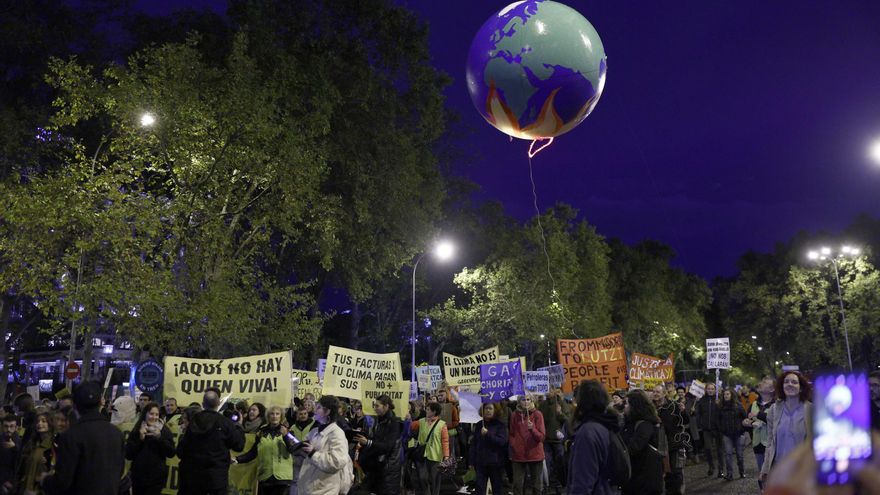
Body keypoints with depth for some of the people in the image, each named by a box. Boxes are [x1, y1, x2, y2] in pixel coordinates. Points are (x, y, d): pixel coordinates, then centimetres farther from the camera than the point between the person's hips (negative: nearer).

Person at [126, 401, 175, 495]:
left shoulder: (164, 431, -1)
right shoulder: (136, 431, 4)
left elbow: (171, 453, -9)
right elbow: (128, 455, -1)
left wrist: (160, 437, -19)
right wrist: (140, 438, -12)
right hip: (137, 477, 2)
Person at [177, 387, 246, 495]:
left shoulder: (193, 422, -1)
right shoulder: (225, 423, -12)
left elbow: (181, 451, 3)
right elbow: (239, 445, -6)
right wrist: (238, 427, 9)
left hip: (193, 475, 3)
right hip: (217, 477, -3)